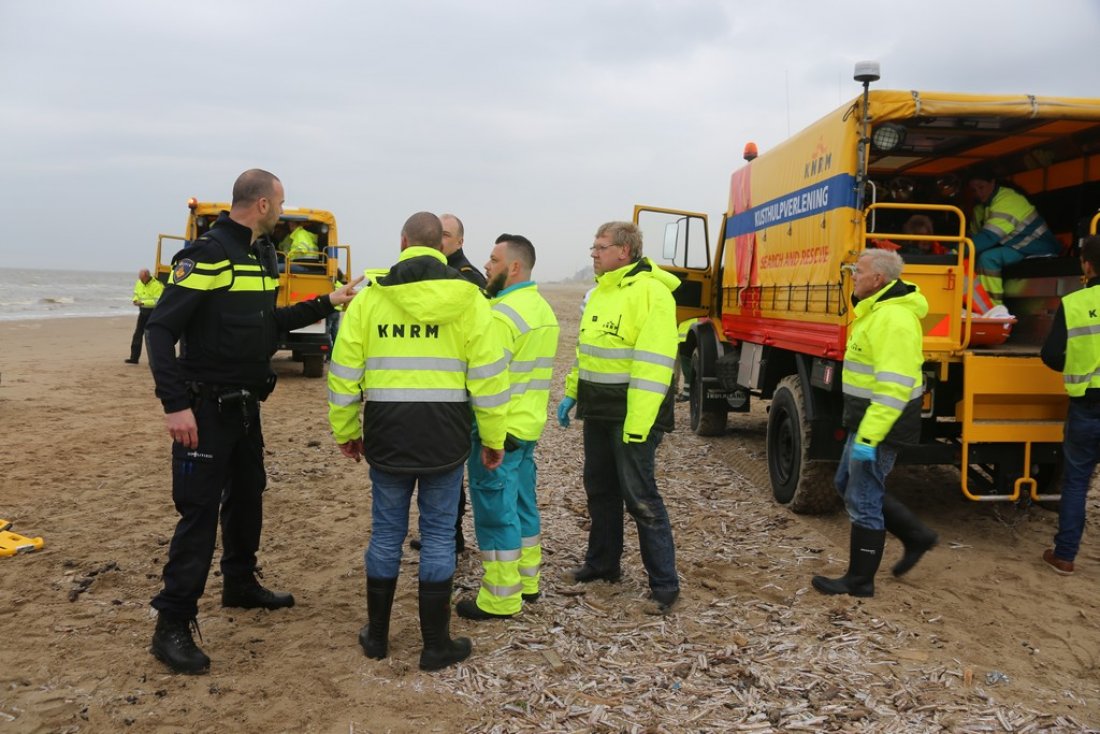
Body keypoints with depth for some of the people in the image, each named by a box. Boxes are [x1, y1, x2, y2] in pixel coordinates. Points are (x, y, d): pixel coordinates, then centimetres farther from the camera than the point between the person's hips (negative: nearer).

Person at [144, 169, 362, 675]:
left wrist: (326, 304, 18)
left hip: (246, 406, 9)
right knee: (200, 511, -6)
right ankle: (172, 626, 3)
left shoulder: (260, 258, 10)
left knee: (247, 497, 19)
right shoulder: (207, 254, -18)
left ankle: (240, 585, 38)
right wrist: (175, 404, -26)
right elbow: (160, 330, -20)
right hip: (206, 409, -9)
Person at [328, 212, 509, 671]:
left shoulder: (370, 298, 1)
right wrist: (493, 438, 5)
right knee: (438, 536, 8)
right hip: (445, 439, -1)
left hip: (386, 437, 2)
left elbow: (344, 373, 4)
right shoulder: (465, 298, -3)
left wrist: (345, 432, 16)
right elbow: (488, 374, -4)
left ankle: (377, 636, 27)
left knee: (386, 533, 14)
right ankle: (436, 645, 16)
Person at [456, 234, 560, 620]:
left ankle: (500, 599, 8)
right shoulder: (543, 309, 12)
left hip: (498, 428, -9)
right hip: (529, 425, 9)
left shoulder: (503, 314, -19)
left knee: (496, 511, 0)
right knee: (522, 503, 18)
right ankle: (527, 580, 29)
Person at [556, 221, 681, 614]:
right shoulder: (601, 291, 14)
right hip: (598, 410, 9)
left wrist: (639, 421, -25)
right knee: (600, 489, 18)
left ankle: (664, 584, 6)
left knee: (640, 497, -5)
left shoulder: (650, 291, -16)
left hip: (631, 415, -9)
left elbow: (653, 363, -22)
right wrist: (571, 392, 17)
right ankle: (602, 563, 33)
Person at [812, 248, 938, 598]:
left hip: (880, 425, -11)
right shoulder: (875, 310, 12)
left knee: (863, 502, 0)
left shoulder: (893, 318, -22)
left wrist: (868, 437, -28)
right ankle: (916, 536, 30)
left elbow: (894, 388, -28)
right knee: (848, 484, 20)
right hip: (866, 420, 11)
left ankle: (859, 581, 14)